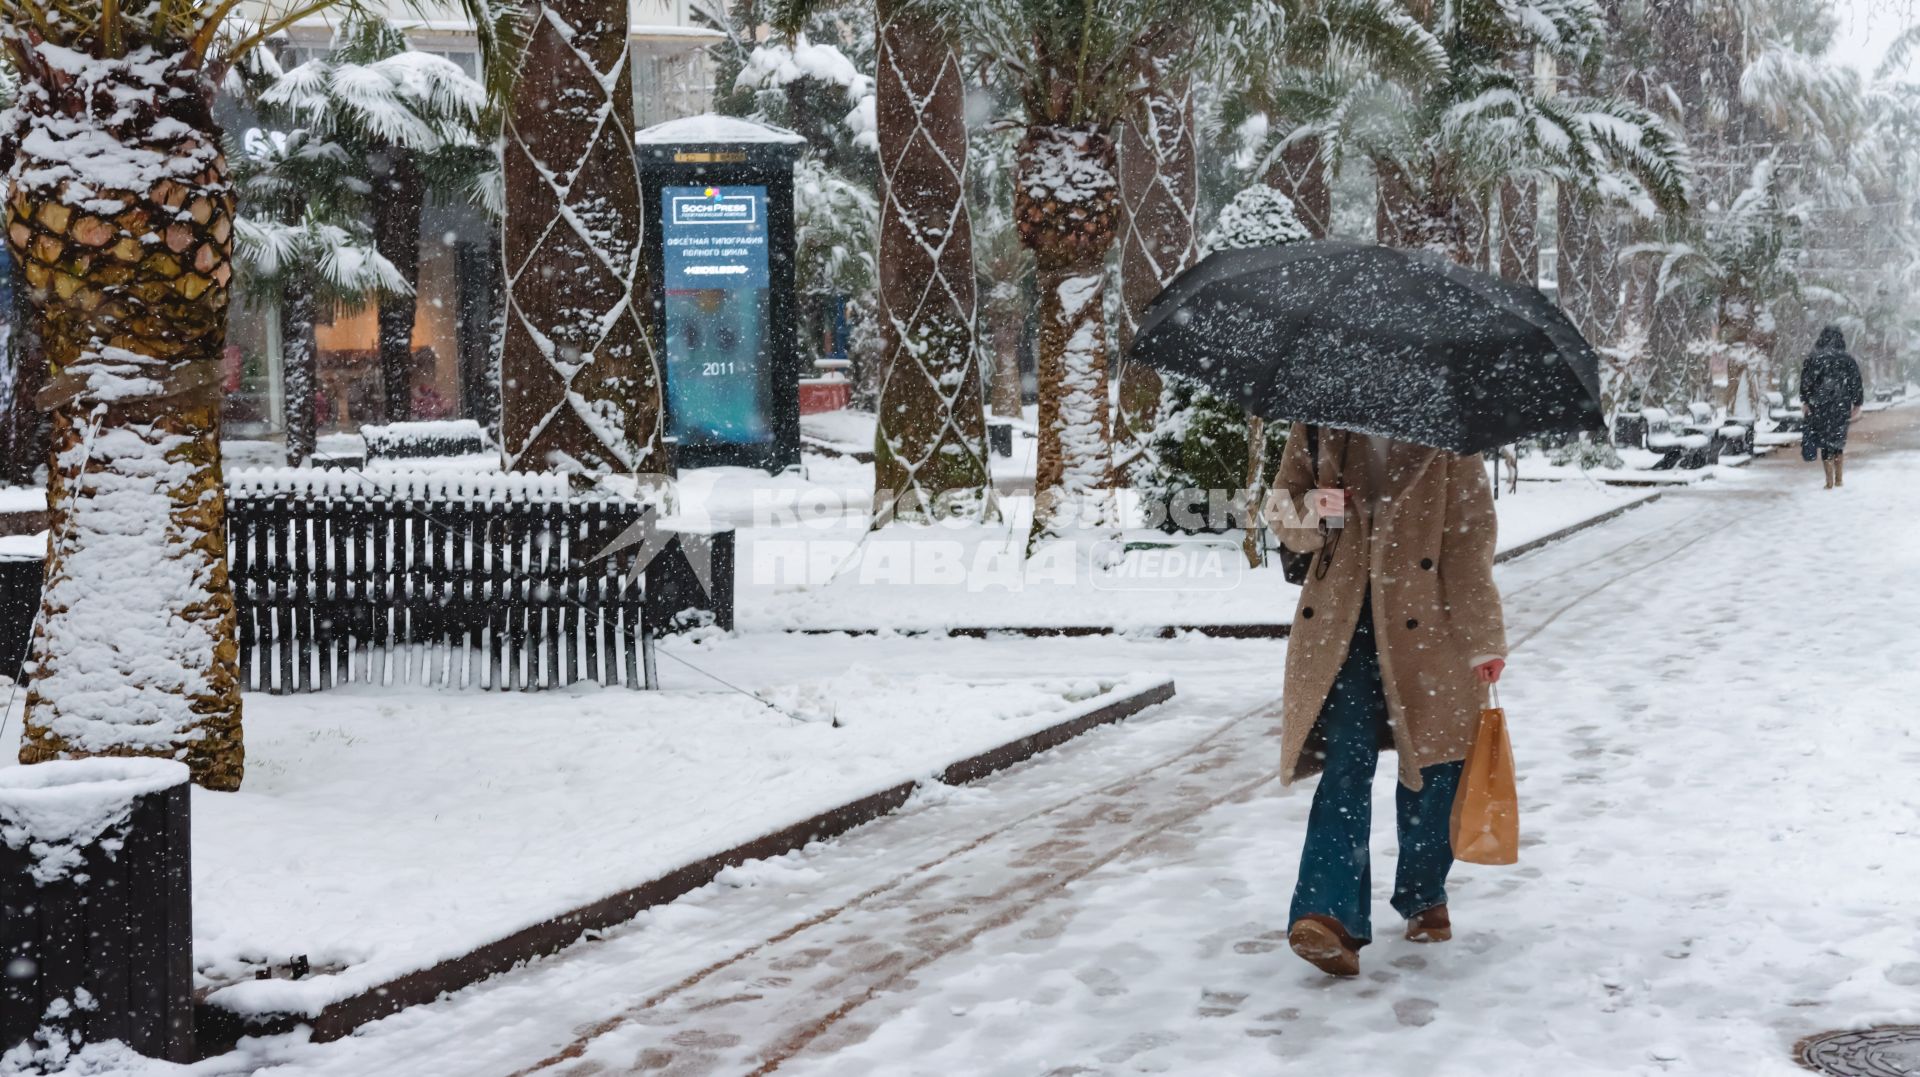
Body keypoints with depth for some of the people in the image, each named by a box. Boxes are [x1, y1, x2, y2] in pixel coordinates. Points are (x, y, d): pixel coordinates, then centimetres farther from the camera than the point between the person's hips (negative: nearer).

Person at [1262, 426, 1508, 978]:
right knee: (1347, 761, -11)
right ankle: (1331, 914, -18)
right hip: (1341, 623, 0)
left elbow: (1471, 544, -3)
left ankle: (1424, 896, 30)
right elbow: (1281, 511, 10)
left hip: (1426, 626, 0)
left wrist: (1482, 641, -7)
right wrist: (1314, 511, -14)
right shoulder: (1321, 426, 3)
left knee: (1431, 764, 8)